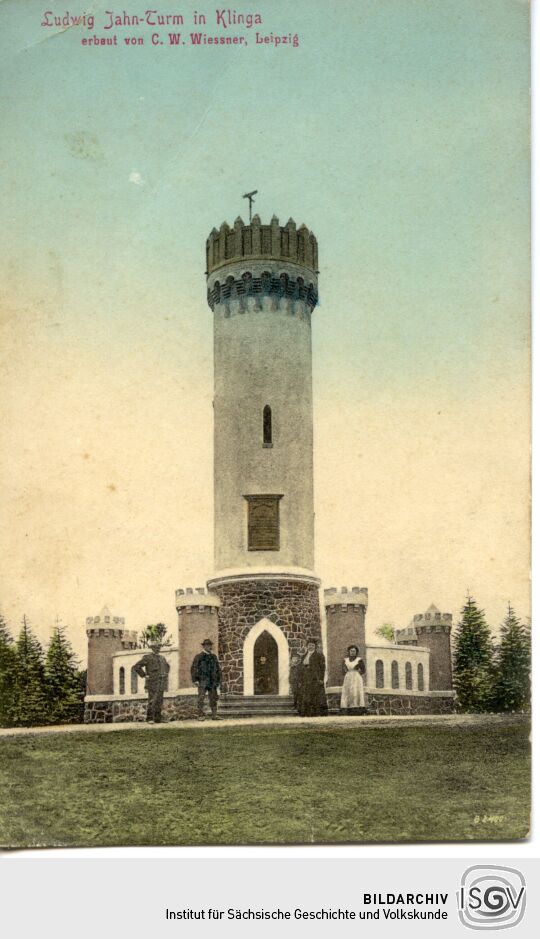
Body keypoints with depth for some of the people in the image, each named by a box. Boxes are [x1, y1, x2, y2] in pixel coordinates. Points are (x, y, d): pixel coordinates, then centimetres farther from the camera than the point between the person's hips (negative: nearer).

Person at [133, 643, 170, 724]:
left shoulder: (162, 658, 16)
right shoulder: (147, 657, -4)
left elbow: (167, 666, 37)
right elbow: (136, 666, -10)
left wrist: (166, 674, 20)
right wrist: (144, 675, -11)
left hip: (161, 683, 6)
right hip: (152, 682, -6)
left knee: (159, 701, 4)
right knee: (152, 700, -12)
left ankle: (157, 719, 7)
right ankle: (149, 718, -7)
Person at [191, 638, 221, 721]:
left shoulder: (214, 657, 15)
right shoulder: (199, 656, 1)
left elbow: (218, 669, 21)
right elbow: (194, 668, -3)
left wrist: (218, 680, 16)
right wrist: (195, 680, -10)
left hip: (213, 682, 5)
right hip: (203, 682, -5)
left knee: (213, 699, 4)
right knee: (201, 698, -7)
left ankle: (214, 715, 9)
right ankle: (201, 716, -6)